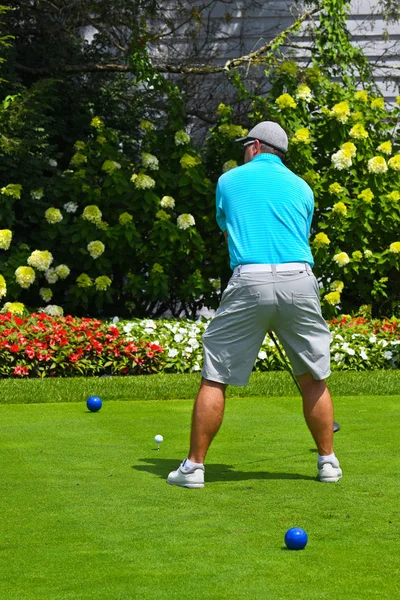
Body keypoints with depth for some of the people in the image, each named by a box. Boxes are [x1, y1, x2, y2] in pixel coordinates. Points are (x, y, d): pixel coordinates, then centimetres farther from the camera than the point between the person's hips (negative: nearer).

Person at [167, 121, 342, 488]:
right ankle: (328, 462, 19)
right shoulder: (301, 187, 19)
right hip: (300, 280, 2)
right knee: (314, 379, 15)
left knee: (215, 379, 6)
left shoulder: (229, 180, 14)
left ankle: (194, 466, 6)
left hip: (250, 282, -2)